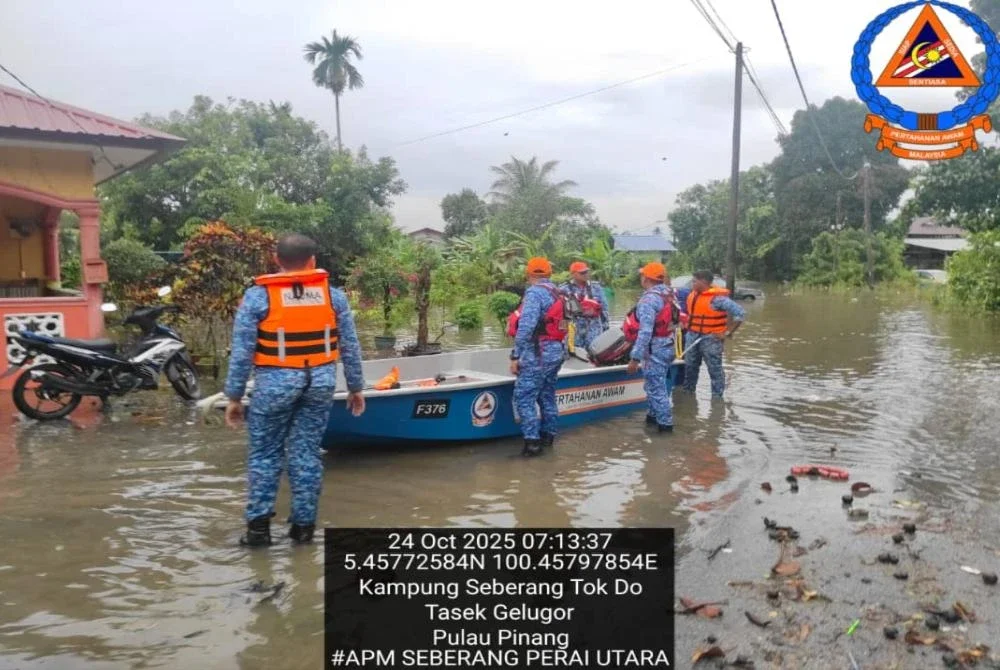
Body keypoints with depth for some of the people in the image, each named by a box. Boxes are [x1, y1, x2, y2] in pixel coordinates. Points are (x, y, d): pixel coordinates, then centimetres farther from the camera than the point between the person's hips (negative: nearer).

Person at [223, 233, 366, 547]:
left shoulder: (257, 296, -5)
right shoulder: (333, 295, 2)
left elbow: (242, 352, -6)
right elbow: (350, 347, 5)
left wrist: (234, 396, 1)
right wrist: (355, 388, 14)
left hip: (275, 383, -2)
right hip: (320, 382, 2)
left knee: (264, 454, 11)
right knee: (306, 454, 10)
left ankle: (258, 526, 13)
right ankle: (304, 525, 16)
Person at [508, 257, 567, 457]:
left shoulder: (534, 293, -14)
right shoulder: (557, 293, 13)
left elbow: (526, 327, -22)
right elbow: (560, 324, 12)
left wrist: (515, 356, -18)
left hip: (538, 353, -9)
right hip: (557, 352, 9)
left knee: (524, 397, -5)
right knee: (547, 395, 19)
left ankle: (532, 442, -8)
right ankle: (548, 435, 27)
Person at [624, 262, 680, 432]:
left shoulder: (649, 299, -22)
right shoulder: (668, 294, 6)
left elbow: (645, 332, -27)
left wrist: (635, 358, -24)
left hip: (655, 350, -9)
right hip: (667, 347, 9)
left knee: (656, 388, 1)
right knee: (656, 385, 23)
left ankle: (665, 424, 8)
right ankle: (654, 415, 36)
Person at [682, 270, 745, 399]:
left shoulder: (717, 298, -20)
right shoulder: (693, 294, 4)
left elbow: (740, 314, -20)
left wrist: (727, 333, -17)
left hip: (711, 338, -8)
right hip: (692, 336, 8)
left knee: (715, 368, -1)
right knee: (690, 366, 17)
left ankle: (717, 396, 8)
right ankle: (688, 392, 33)